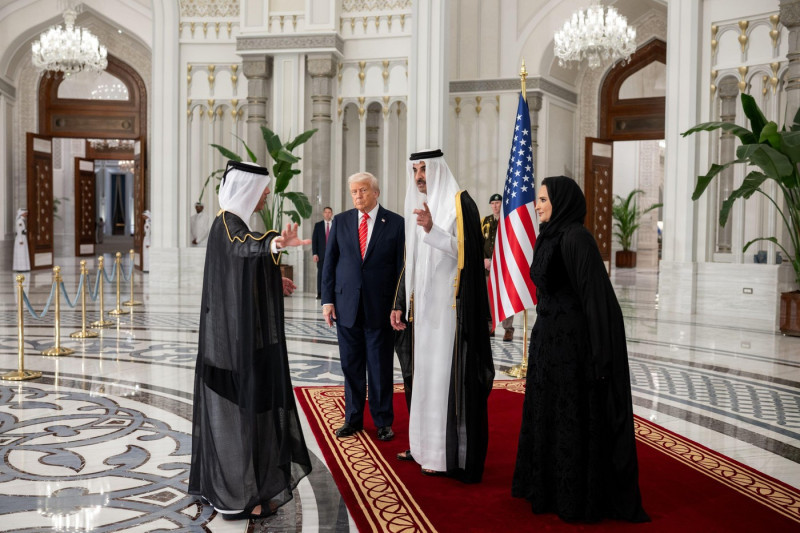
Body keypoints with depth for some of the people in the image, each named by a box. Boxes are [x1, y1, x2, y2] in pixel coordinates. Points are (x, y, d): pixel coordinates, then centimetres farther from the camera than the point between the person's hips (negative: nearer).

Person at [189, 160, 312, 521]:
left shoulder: (235, 223, 14)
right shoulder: (228, 223, -17)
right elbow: (246, 245, -43)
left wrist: (273, 282, 49)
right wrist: (276, 243, -64)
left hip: (242, 332, 10)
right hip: (237, 334, -10)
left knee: (239, 405, 18)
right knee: (236, 407, -3)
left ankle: (227, 483, 31)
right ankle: (236, 497, 7)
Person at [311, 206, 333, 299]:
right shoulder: (318, 225, 8)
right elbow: (314, 240, 4)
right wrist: (314, 253, -5)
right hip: (321, 254, 0)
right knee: (320, 273, -2)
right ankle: (319, 293, 0)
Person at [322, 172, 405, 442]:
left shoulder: (396, 223, -2)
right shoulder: (340, 221, 6)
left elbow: (402, 266, -3)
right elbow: (329, 262, 7)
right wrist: (327, 299, 0)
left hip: (380, 307, -2)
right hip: (346, 305, 3)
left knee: (380, 367, 6)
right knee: (351, 366, 11)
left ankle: (383, 421, 20)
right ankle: (353, 418, 24)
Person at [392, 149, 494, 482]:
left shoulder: (459, 202, -8)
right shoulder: (418, 206, 15)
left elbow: (464, 251, -17)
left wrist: (431, 229, -30)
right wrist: (401, 303, 17)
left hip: (450, 304, -8)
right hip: (424, 304, 8)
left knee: (448, 373, -5)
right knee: (425, 372, 11)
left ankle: (450, 453, 3)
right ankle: (425, 443, 21)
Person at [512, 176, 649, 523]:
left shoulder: (576, 238, -17)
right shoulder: (552, 237, 12)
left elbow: (594, 296, -21)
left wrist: (598, 356, -23)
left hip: (572, 343, -10)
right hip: (550, 340, 10)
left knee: (576, 421, 0)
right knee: (548, 416, 16)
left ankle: (580, 499, 13)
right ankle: (551, 489, 29)